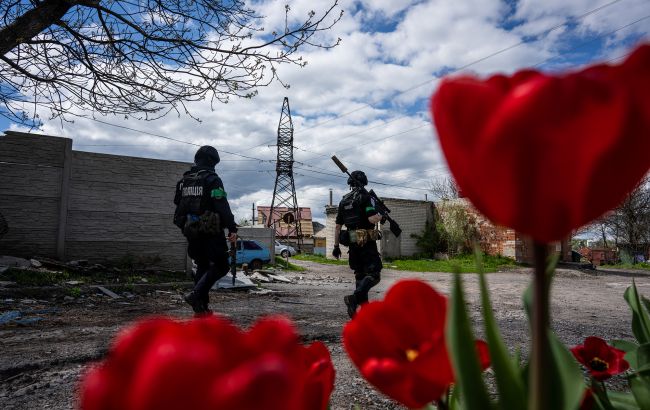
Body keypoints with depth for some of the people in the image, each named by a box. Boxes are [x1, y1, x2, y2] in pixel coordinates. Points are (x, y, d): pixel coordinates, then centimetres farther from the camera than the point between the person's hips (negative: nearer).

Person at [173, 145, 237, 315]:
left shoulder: (184, 180, 13)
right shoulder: (212, 180, -10)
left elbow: (178, 205, 20)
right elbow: (222, 206, -18)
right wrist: (232, 229, -19)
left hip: (191, 231, 7)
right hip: (210, 232, -7)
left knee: (202, 266, 16)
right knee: (220, 266, 0)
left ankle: (201, 306, 16)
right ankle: (196, 295, -14)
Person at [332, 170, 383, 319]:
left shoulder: (343, 201, 13)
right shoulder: (365, 197, -7)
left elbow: (337, 226, 13)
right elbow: (372, 219, -19)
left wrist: (336, 246, 18)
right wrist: (380, 216, 3)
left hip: (352, 243, 7)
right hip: (367, 242, -6)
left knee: (360, 275, 15)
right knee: (373, 274, -5)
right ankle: (354, 298, -24)